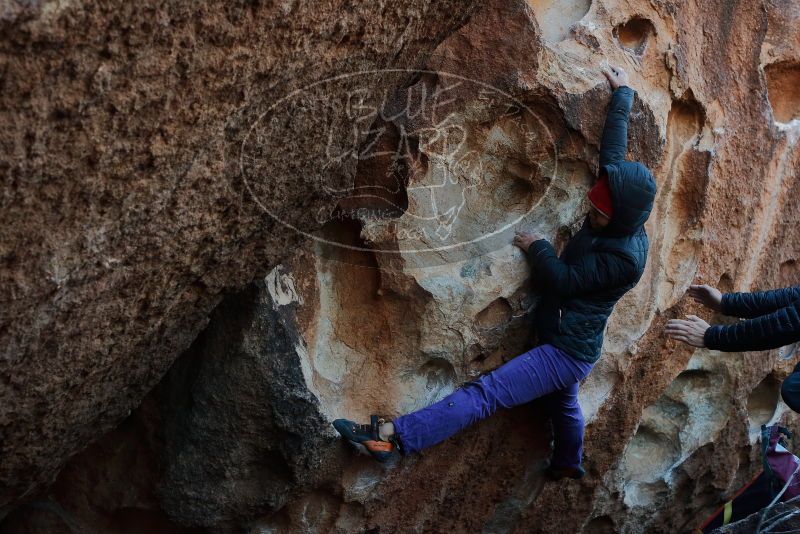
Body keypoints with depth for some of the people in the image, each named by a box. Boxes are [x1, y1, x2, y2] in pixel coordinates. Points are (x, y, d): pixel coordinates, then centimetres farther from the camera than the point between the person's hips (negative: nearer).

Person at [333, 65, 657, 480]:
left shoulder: (624, 258, -28)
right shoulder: (615, 219, -4)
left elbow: (563, 279, -24)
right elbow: (614, 154, 6)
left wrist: (537, 248, -7)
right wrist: (622, 95, 14)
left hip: (567, 351, -10)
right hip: (564, 341, 10)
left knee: (486, 393, -20)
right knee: (563, 401, 33)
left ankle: (394, 435, -31)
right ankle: (569, 465, 59)